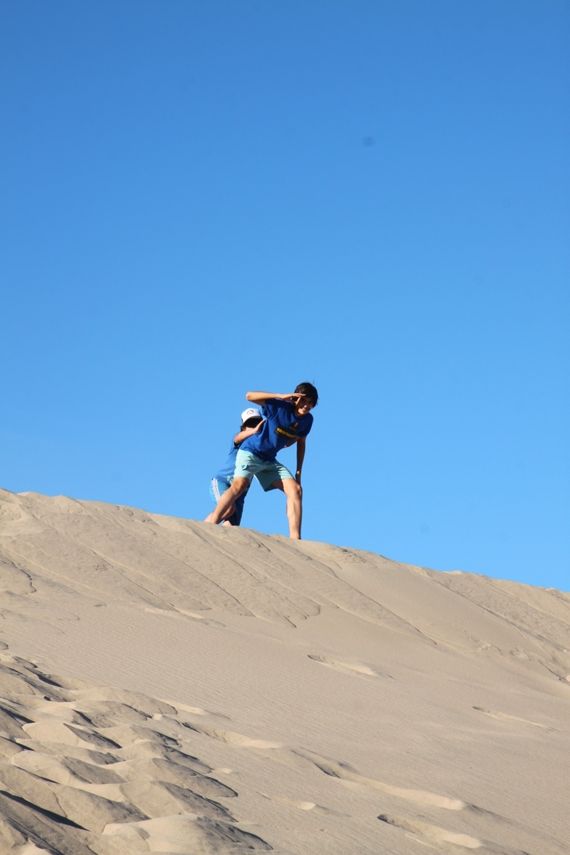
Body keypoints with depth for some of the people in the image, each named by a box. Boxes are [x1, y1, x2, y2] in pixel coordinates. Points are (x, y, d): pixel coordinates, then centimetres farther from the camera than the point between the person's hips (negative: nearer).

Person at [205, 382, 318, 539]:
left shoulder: (307, 420, 1)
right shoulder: (280, 407, -17)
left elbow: (301, 443, 16)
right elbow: (250, 396, -26)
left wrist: (299, 472, 11)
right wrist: (281, 396, -31)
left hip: (270, 460, 6)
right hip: (250, 452, -6)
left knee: (295, 489, -10)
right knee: (239, 485, -30)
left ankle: (295, 538, -14)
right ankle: (211, 524, -33)